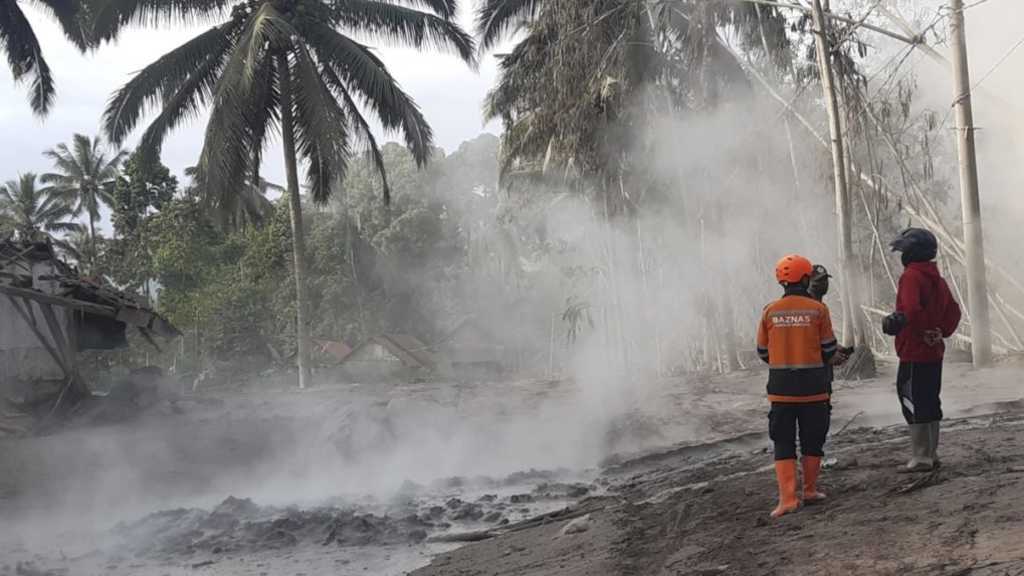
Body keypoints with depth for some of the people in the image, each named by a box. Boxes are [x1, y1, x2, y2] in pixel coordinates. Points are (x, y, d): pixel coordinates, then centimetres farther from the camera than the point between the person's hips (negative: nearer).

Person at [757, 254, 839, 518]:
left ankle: (788, 498, -5)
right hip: (813, 386, -1)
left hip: (780, 387, 1)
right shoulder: (818, 309, -6)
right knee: (812, 441, 14)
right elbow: (829, 349, -1)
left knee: (783, 443, 4)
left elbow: (763, 352, 6)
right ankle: (810, 491, 23)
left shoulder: (770, 311, -1)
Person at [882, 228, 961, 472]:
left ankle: (920, 458, -3)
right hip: (934, 353, 9)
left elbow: (911, 311, -28)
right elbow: (953, 311, 18)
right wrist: (942, 331, 12)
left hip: (914, 354, -9)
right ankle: (931, 453, 22)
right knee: (931, 403, 15)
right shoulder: (937, 278, 14)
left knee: (914, 405, -5)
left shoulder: (911, 276, -15)